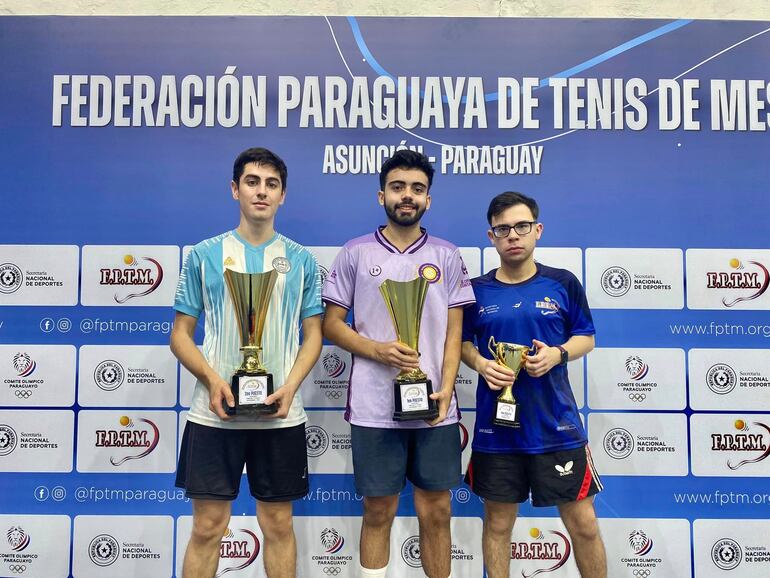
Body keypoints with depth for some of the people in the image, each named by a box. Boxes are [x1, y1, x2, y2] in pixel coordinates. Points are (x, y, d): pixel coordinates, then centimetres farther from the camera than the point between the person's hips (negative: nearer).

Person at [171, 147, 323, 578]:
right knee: (208, 526, 6)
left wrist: (290, 387, -10)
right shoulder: (204, 255, 4)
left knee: (278, 523, 11)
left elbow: (313, 335, 7)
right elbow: (181, 333, 5)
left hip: (281, 414, 1)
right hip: (215, 411, 0)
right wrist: (212, 380, -13)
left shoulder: (301, 260, 6)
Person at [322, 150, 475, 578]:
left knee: (436, 512, 10)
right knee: (379, 512, 10)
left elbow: (454, 332, 6)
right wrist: (377, 349, -13)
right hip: (374, 408, -1)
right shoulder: (356, 253, 3)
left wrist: (446, 389, -8)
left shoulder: (447, 256, 7)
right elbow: (332, 323, 4)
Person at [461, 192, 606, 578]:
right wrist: (480, 364, -10)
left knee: (583, 523, 8)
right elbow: (462, 342, 11)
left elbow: (585, 337, 9)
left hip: (557, 426, 0)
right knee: (498, 522, 13)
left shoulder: (563, 283, 1)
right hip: (496, 428, 1)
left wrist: (557, 353, -12)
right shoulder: (477, 291, 2)